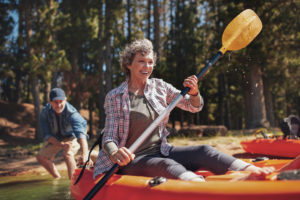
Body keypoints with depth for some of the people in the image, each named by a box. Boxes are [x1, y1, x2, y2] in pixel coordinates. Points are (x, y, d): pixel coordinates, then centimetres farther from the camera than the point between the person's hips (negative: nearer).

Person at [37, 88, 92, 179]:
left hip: (73, 135, -4)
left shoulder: (72, 113, -37)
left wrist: (84, 154, -67)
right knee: (41, 157, -2)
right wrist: (61, 144, -38)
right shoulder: (45, 112, -24)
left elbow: (80, 134, -51)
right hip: (56, 138, 5)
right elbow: (46, 135, -20)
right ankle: (57, 178, 18)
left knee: (67, 153, -31)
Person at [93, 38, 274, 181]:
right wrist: (115, 154, -32)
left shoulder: (159, 87, 8)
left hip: (161, 151, 5)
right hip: (132, 160, -4)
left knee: (203, 151, -20)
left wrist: (194, 93, -13)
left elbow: (194, 107, 12)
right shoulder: (115, 97, -3)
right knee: (166, 165, -35)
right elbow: (109, 138, -8)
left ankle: (252, 172, -37)